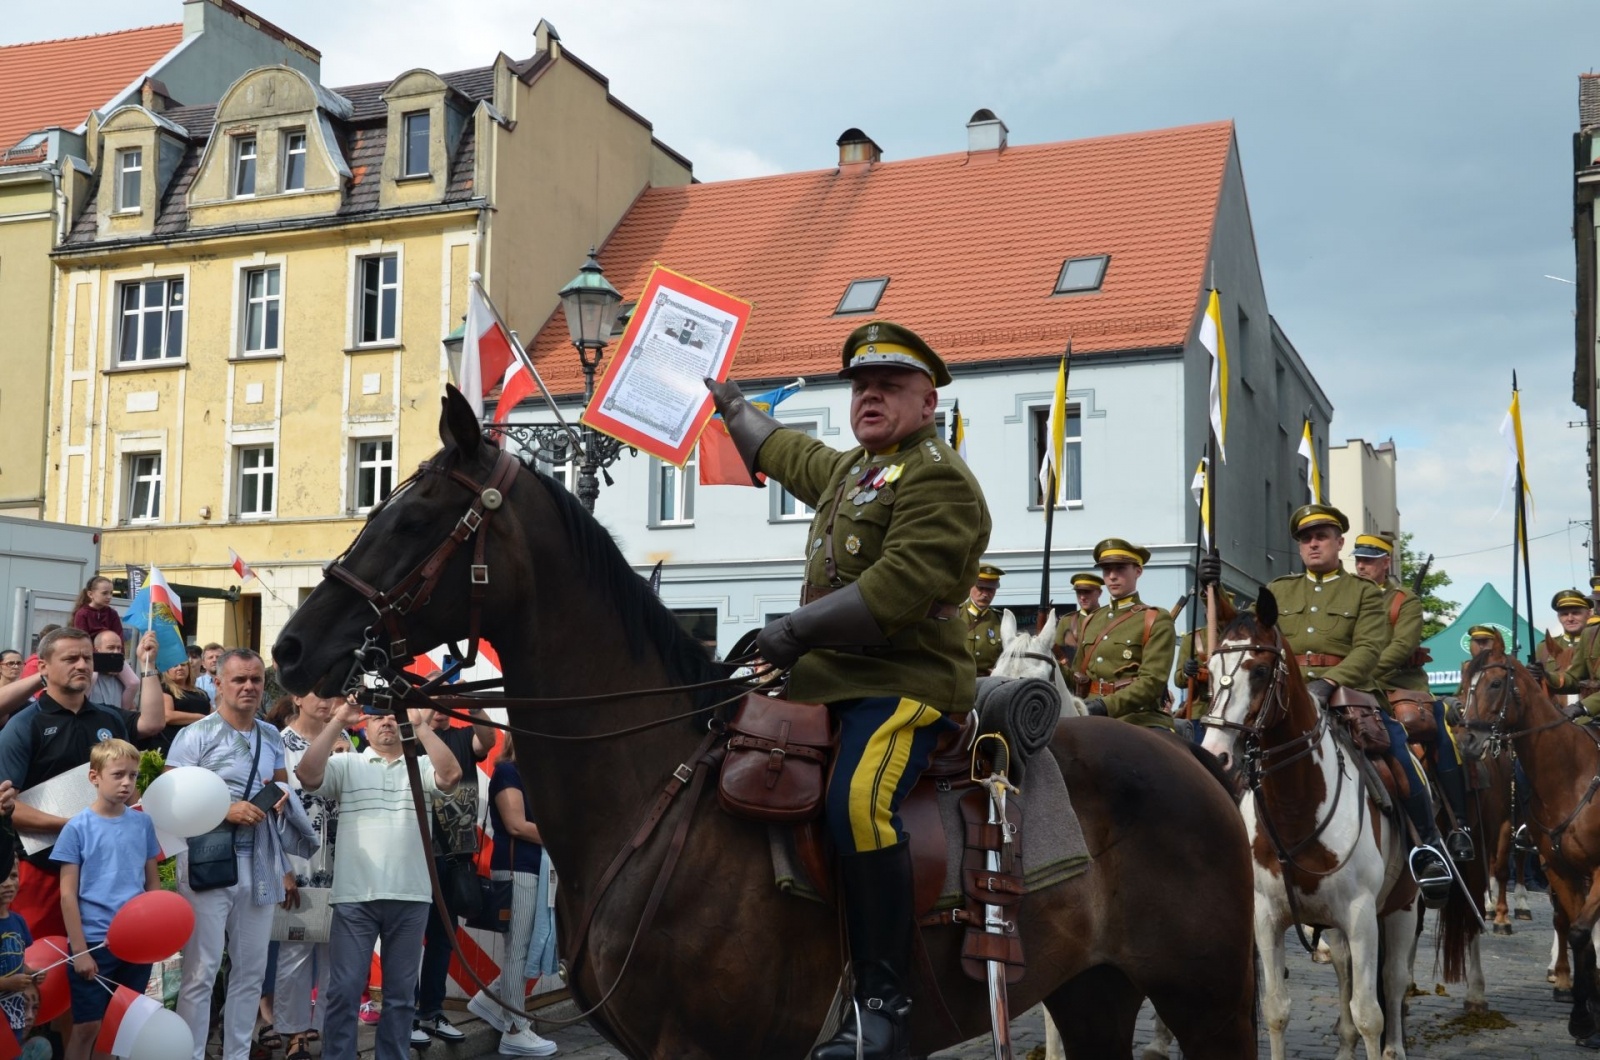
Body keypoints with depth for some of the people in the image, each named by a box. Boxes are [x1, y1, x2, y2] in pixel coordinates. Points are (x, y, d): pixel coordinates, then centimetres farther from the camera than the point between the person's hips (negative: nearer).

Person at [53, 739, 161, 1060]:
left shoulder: (143, 823, 4)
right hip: (94, 942, -3)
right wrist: (79, 949, -9)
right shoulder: (78, 828, -7)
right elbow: (68, 893, -6)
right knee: (87, 1026, 1)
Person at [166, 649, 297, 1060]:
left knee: (251, 972, 10)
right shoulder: (195, 735, -5)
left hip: (260, 868, 6)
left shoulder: (271, 737, 13)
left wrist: (287, 868, 13)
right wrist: (227, 810, -20)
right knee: (200, 972, -2)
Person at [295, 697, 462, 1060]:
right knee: (344, 990, -1)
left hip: (409, 897, 1)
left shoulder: (421, 767, 8)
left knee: (401, 992, 10)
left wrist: (421, 726, -13)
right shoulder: (347, 765, 7)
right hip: (355, 896, -1)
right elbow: (307, 775, -10)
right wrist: (338, 723, -14)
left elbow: (451, 775, -11)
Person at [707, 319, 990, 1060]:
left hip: (907, 680, -10)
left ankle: (884, 999, -29)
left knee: (857, 803, -34)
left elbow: (900, 587, -22)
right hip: (830, 678, 10)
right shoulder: (846, 469, 21)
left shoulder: (937, 478, -9)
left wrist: (797, 628, -22)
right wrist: (729, 404, 55)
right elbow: (782, 451, 43)